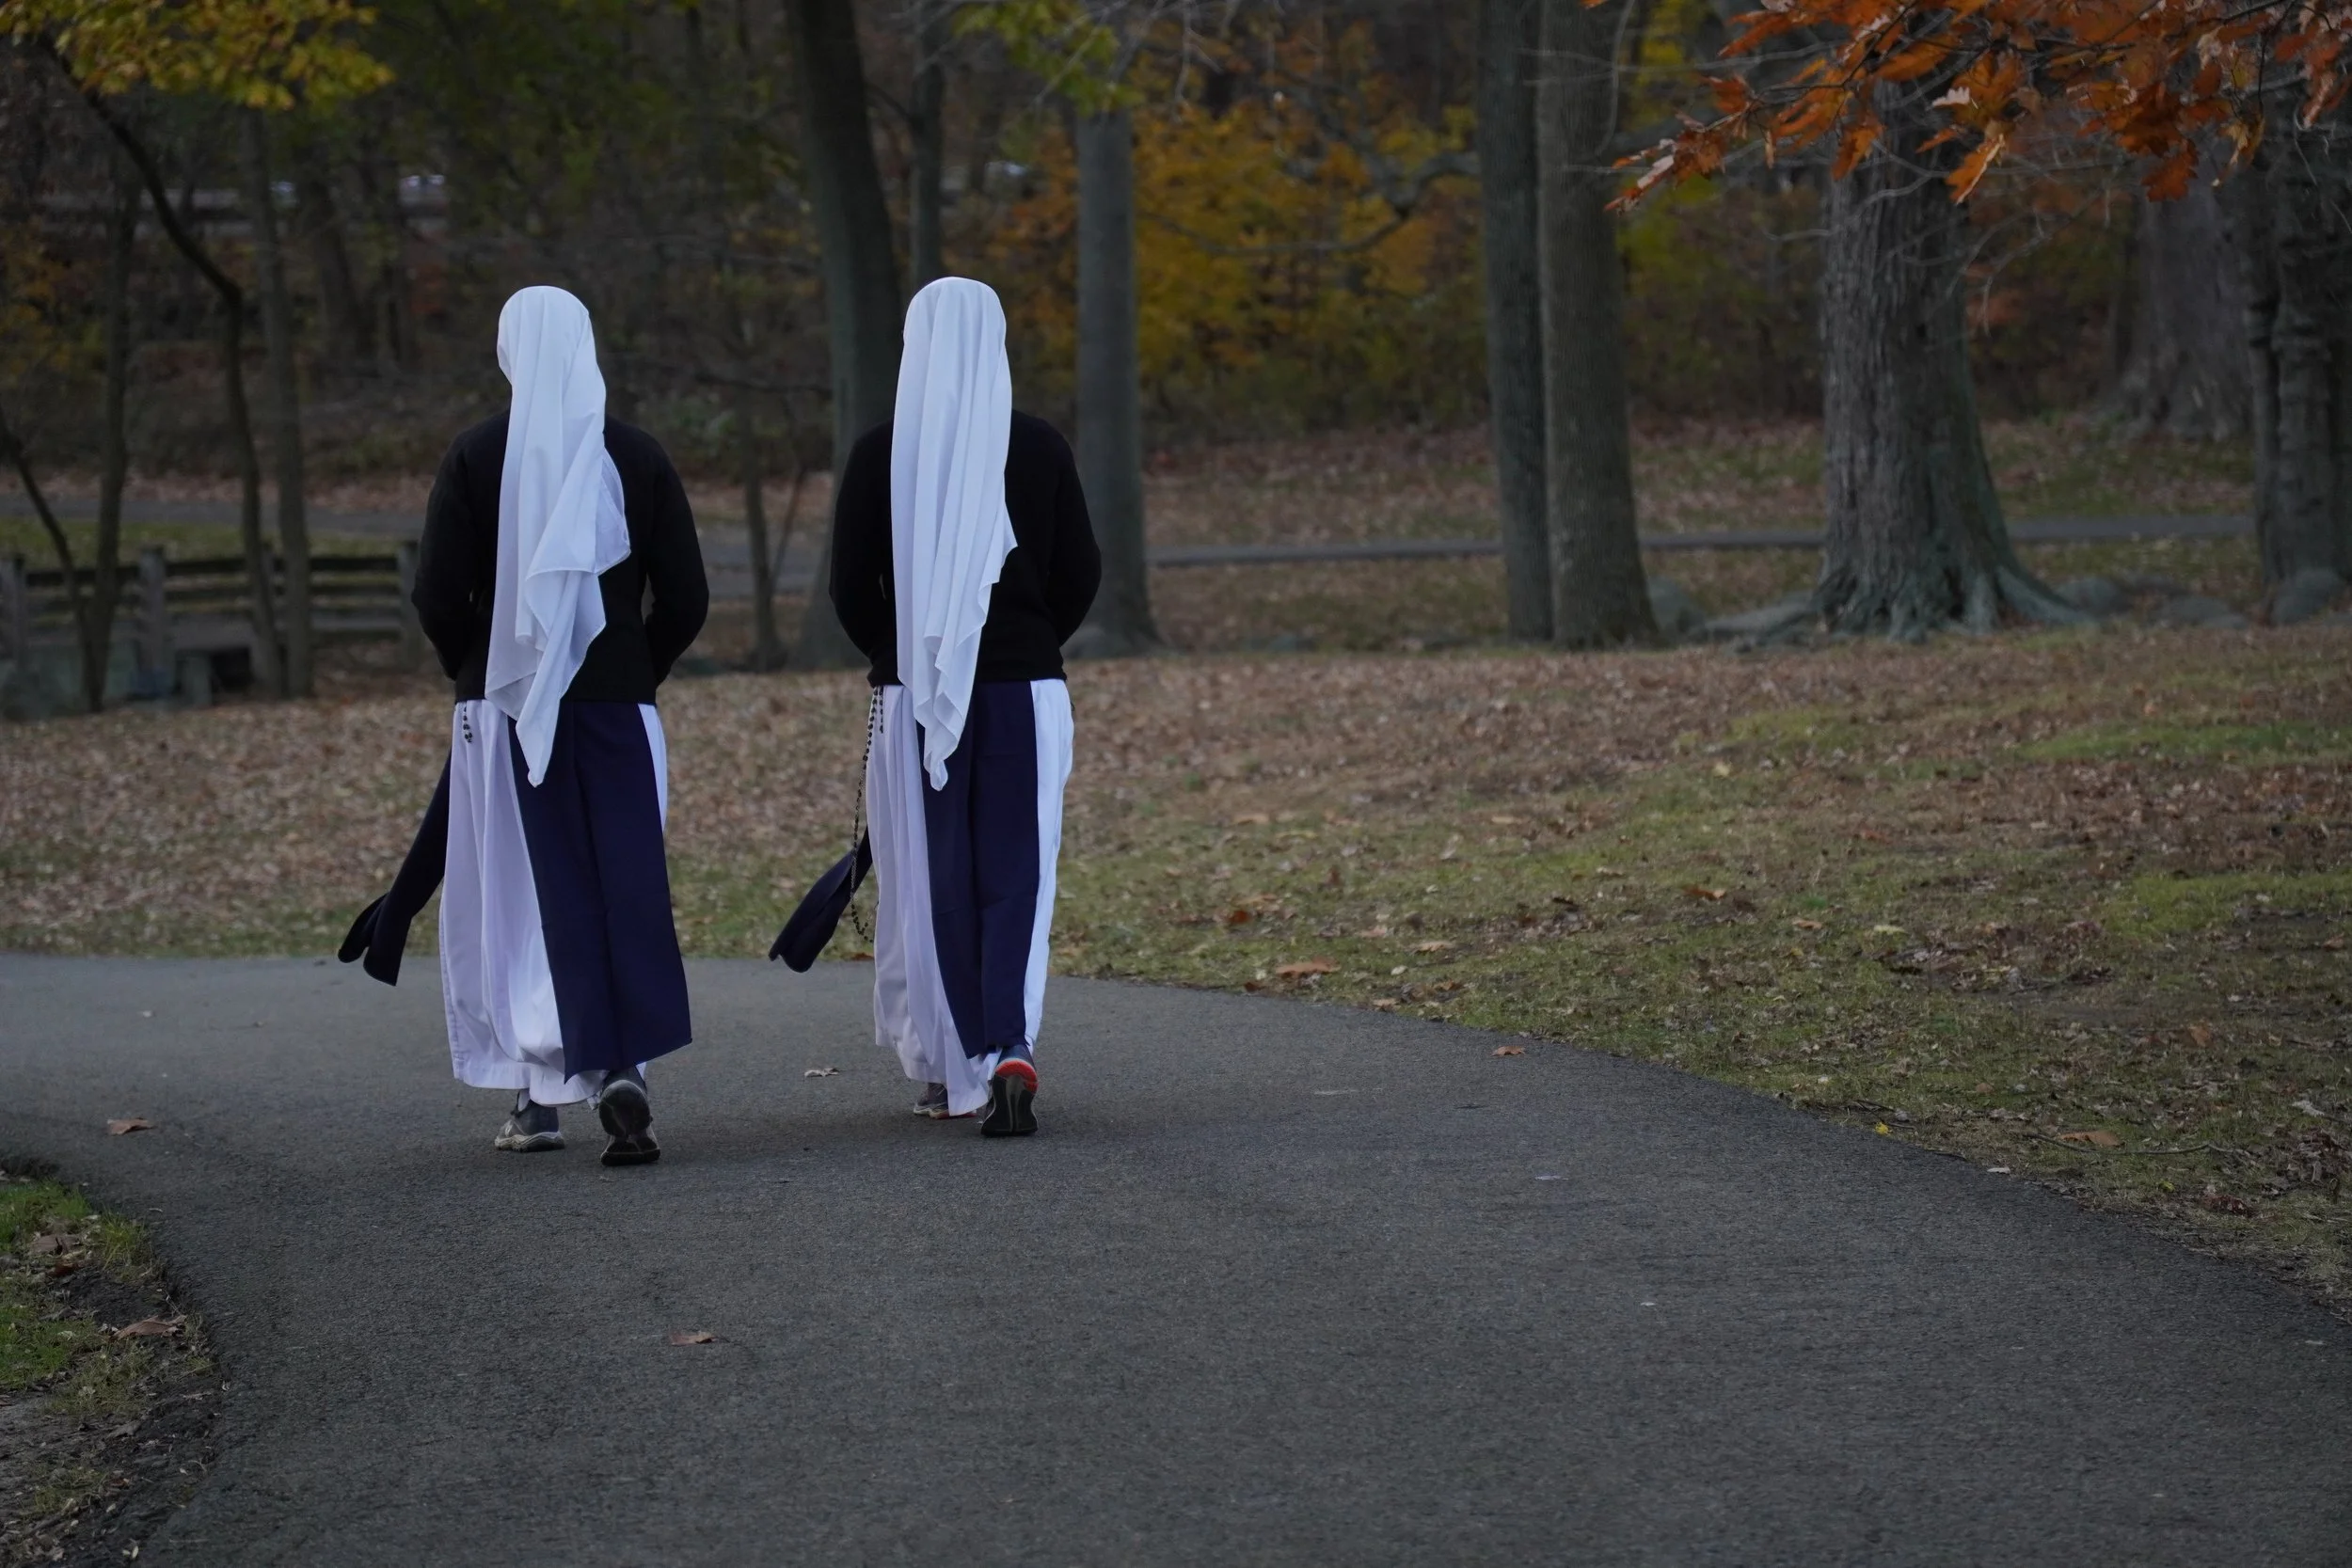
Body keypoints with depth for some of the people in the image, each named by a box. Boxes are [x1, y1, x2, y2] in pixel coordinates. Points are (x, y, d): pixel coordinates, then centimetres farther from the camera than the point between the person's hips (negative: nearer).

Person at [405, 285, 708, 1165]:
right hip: (617, 707, 1)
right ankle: (622, 1069, -17)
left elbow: (438, 597, -7)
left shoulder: (476, 459, -5)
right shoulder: (637, 457, 1)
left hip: (507, 706, -1)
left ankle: (540, 1096, 6)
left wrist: (478, 675, 10)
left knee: (529, 901, 5)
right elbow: (685, 598, 1)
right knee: (629, 890, 1)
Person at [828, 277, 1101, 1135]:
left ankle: (952, 1070, 13)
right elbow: (1081, 573, 4)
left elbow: (849, 586, -2)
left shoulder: (880, 453, -4)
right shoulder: (1039, 447, -1)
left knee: (935, 880, 8)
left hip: (914, 690, 0)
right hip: (1025, 689, 1)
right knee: (1016, 874, 1)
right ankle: (1013, 1049, -18)